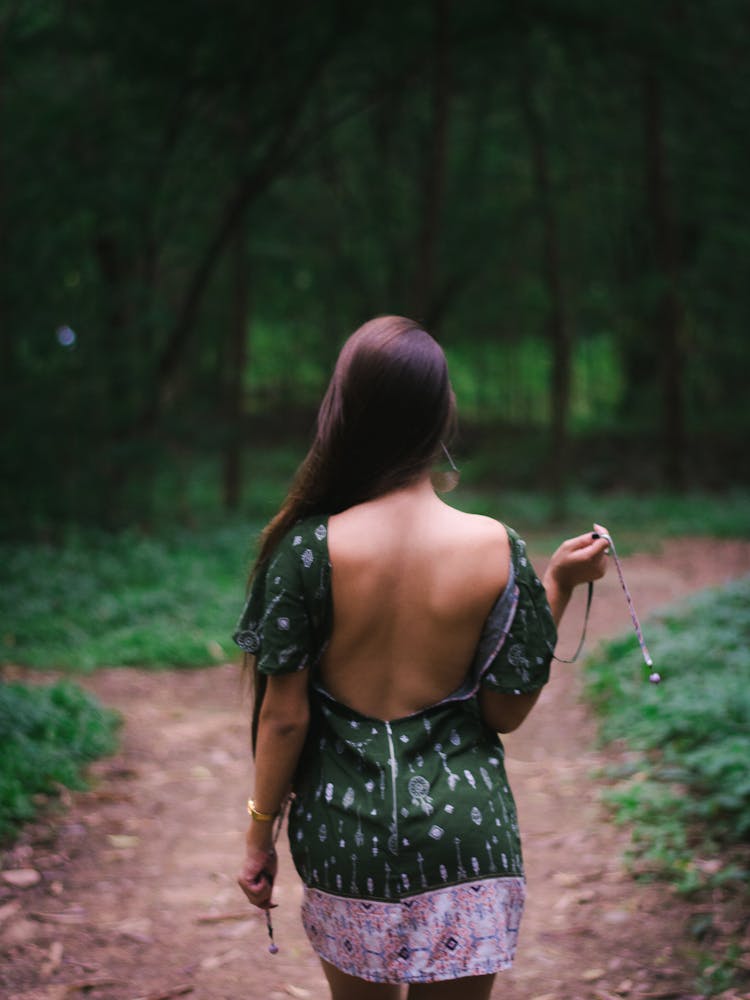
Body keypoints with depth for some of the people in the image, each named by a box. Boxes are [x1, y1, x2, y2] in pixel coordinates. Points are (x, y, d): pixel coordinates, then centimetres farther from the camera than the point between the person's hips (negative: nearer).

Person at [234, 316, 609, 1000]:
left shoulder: (309, 547, -12)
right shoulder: (496, 547, -10)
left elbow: (285, 715, -8)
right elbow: (506, 713, -3)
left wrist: (260, 833, 6)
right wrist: (558, 588, 4)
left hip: (343, 825, 0)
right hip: (464, 825, 0)